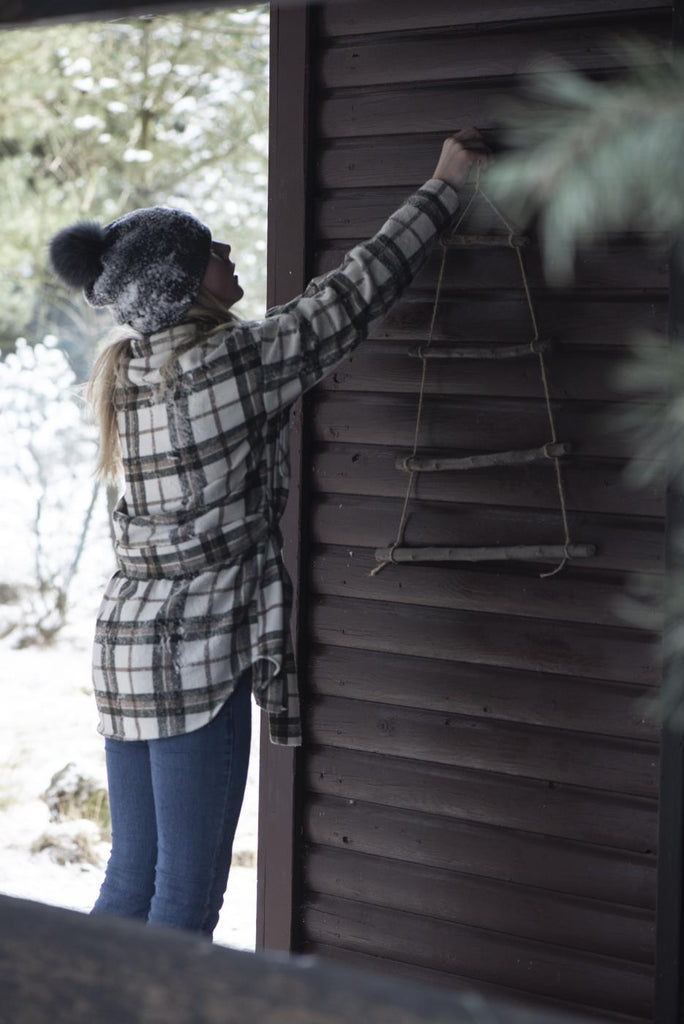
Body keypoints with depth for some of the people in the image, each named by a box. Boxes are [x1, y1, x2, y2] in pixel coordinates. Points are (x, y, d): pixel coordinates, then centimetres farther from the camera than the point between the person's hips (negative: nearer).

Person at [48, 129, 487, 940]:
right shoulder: (237, 357, -15)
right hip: (195, 658, -8)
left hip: (126, 647, 8)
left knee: (131, 881, 16)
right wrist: (446, 184, 4)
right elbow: (359, 290, -7)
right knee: (186, 899, 1)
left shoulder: (128, 368, 8)